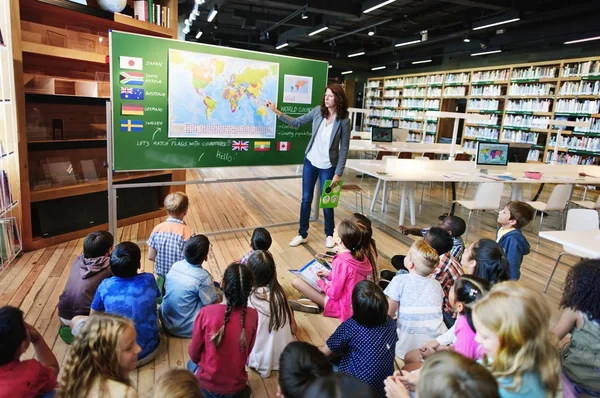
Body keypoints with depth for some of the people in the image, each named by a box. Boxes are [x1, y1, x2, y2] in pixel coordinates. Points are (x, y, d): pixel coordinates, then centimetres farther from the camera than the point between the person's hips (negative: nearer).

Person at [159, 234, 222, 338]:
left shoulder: (175, 265, -8)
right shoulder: (203, 277, -26)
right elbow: (214, 302, -14)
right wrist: (220, 293, 9)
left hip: (167, 322, 6)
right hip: (187, 329, -6)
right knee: (219, 295, 8)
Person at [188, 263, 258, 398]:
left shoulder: (207, 312, -23)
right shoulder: (253, 315, -17)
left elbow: (194, 353, -8)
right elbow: (247, 352, -1)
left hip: (207, 383, -2)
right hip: (236, 387, 2)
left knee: (192, 363, 31)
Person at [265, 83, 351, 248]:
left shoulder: (343, 121, -13)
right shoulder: (318, 111, -3)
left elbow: (344, 149, -10)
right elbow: (296, 123, 5)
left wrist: (338, 173, -12)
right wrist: (277, 112, -5)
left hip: (328, 166, -3)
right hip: (310, 162, 4)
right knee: (306, 199, 10)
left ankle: (329, 235, 29)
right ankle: (302, 234, 25)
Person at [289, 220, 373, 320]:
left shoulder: (340, 262, -28)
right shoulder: (360, 256, -6)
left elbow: (334, 294, -20)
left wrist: (320, 282, -3)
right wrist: (330, 275, 8)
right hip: (357, 303, 8)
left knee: (296, 281, -11)